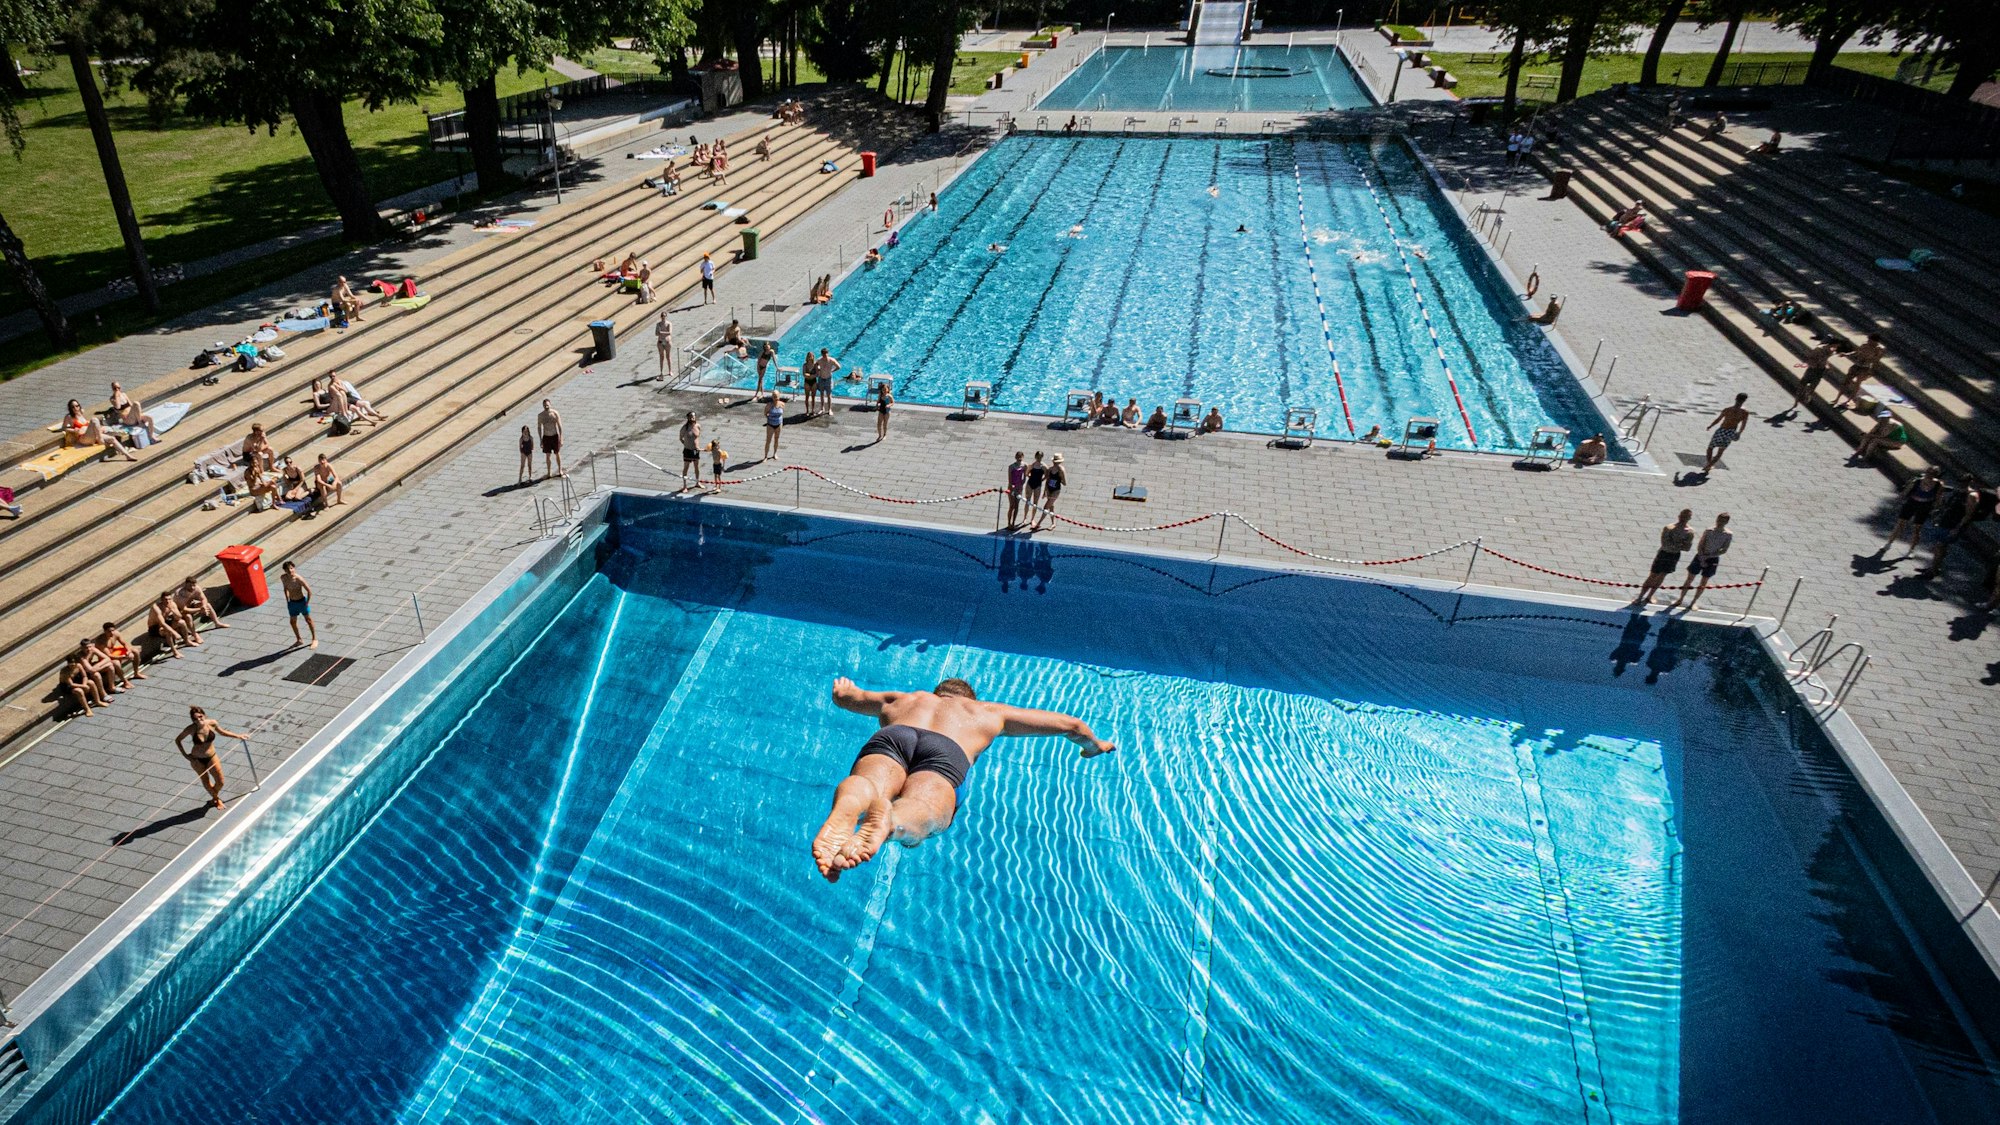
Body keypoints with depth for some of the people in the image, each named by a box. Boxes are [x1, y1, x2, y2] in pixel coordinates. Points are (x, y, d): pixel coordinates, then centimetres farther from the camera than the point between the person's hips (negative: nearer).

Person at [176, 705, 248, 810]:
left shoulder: (212, 723, -17)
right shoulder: (191, 729, -24)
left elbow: (222, 732, 5)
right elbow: (177, 740, -7)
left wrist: (238, 736, 4)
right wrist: (185, 755, -11)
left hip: (211, 757, 2)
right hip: (197, 759, -2)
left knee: (220, 782, 7)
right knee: (206, 783, 12)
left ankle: (214, 798, 39)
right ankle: (216, 799, 40)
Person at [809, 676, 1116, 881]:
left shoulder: (902, 699, 46)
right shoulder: (989, 711, 43)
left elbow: (843, 696, 63)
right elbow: (1071, 724, 49)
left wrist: (844, 688, 87)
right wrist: (1095, 746, 70)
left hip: (891, 736, 2)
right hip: (947, 751, -2)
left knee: (867, 783, -29)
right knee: (921, 807, -32)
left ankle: (847, 807, -65)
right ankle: (888, 822, -67)